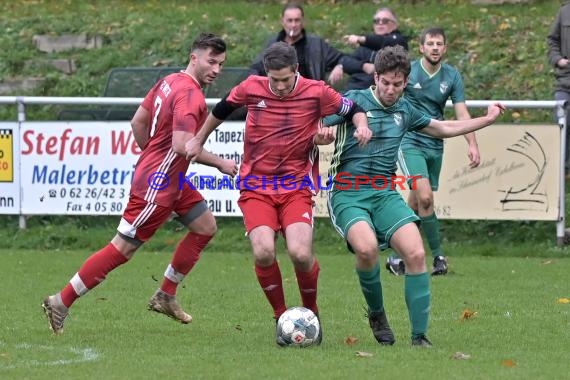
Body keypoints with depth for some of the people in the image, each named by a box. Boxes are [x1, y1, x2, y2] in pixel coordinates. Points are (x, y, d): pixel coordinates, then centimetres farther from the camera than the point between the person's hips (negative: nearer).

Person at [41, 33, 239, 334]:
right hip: (157, 187, -10)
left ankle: (166, 296, 23)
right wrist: (220, 164, -18)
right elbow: (181, 145, -30)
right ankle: (61, 303, 3)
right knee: (122, 249, -4)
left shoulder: (169, 82, 8)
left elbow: (137, 122, 14)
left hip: (171, 182, 10)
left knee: (206, 226, 17)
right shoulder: (189, 94, -22)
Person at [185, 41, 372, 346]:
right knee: (263, 253, -21)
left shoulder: (316, 92, -6)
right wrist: (199, 140, 29)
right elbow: (221, 109, 18)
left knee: (300, 253, -20)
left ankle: (311, 312, 9)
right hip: (256, 186, 1)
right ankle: (281, 318, 1)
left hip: (297, 186, -1)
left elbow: (352, 109, 9)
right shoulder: (251, 88, -2)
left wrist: (361, 126, -13)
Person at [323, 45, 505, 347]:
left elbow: (442, 128, 30)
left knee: (416, 254, -16)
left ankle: (419, 336, -7)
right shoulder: (355, 100, -4)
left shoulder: (404, 110, 14)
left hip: (385, 194, 5)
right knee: (367, 248, -31)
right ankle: (376, 314, -4)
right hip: (347, 194, -5)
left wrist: (487, 119, 33)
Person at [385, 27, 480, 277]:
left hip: (435, 146, 4)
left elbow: (461, 113, 0)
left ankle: (396, 258, 19)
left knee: (415, 204, 8)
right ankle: (438, 256, -9)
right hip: (409, 142, -4)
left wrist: (472, 145, -10)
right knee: (425, 197, -19)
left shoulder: (452, 76, 3)